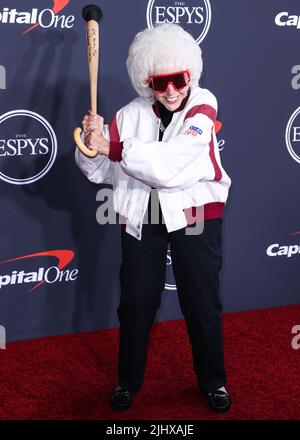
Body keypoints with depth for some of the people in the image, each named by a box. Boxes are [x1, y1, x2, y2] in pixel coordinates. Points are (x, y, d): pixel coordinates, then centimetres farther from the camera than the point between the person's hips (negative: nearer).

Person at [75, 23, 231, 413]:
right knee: (136, 304, 10)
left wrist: (112, 147, -23)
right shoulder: (131, 115, 0)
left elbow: (171, 164, -24)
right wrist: (93, 144, -18)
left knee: (203, 304, 8)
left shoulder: (201, 107, -10)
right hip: (141, 217, 3)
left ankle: (213, 382, 30)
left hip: (194, 215, -2)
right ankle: (129, 381, 32)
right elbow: (102, 172, 3)